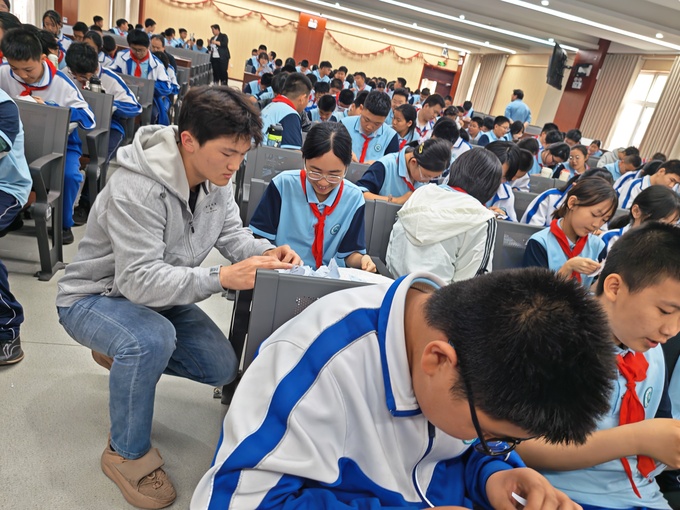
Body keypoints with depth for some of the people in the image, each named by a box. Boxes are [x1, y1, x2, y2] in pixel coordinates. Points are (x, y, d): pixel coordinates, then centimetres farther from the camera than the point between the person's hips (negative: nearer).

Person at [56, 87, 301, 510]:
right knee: (151, 339, -38)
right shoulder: (136, 188, -33)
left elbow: (232, 235, -4)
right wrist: (222, 278, -46)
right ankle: (128, 453, -10)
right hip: (93, 297, -7)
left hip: (158, 295, 7)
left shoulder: (216, 177, -11)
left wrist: (266, 251, -27)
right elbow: (140, 281, -36)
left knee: (223, 369, 1)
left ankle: (126, 354, 24)